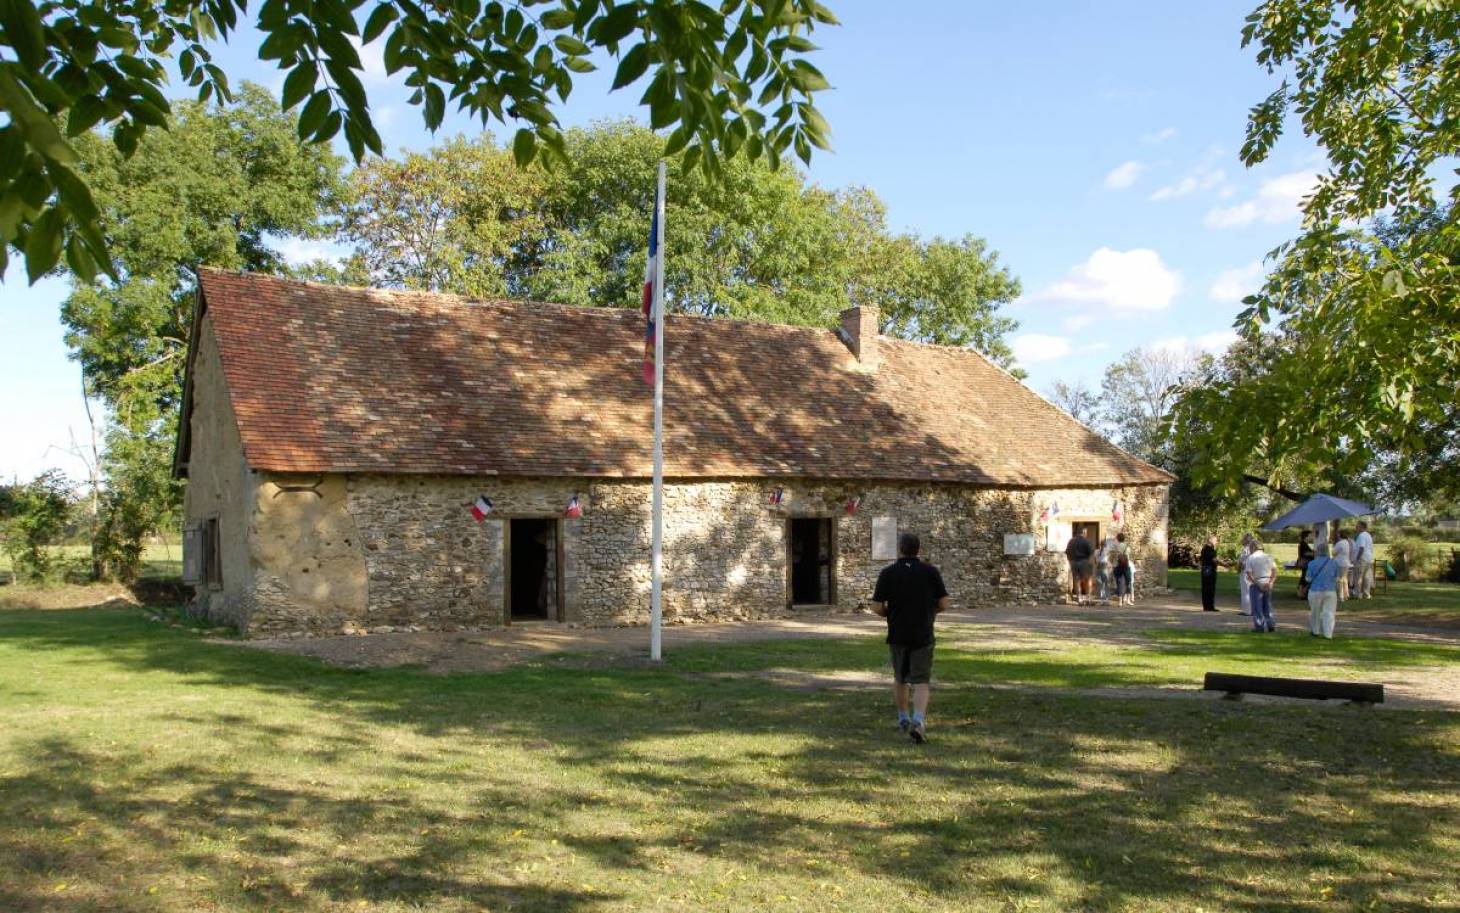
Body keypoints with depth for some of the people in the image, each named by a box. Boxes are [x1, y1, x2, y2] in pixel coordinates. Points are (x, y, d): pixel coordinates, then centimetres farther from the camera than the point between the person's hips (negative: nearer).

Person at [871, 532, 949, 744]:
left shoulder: (888, 573, -5)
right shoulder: (931, 571, -3)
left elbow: (877, 607, -7)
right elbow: (944, 604, -4)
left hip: (897, 635, 1)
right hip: (923, 636, -1)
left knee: (899, 678, 21)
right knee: (921, 682, -1)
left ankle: (903, 719, 31)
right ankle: (918, 721, -21)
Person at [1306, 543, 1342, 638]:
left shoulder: (1312, 563, -9)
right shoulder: (1334, 563, -1)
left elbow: (1309, 579, -6)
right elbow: (1337, 579, 0)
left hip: (1315, 591, -1)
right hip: (1330, 591, 1)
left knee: (1315, 612, 15)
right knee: (1328, 613, 3)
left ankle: (1315, 631, 26)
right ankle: (1328, 634, -3)